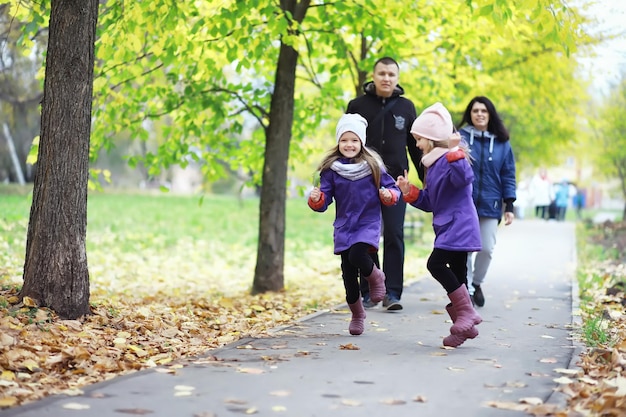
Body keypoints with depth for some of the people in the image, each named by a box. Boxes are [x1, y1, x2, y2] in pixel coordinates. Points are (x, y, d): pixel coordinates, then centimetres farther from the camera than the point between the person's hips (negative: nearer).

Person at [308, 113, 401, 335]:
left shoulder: (373, 166, -5)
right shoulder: (331, 169, -1)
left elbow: (392, 188, 2)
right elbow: (324, 202, 1)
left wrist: (389, 196, -20)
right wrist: (316, 199, -21)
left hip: (369, 224, -2)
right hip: (344, 227, 3)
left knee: (357, 256, -28)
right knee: (348, 274, 6)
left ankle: (375, 277, 7)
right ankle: (357, 314, 27)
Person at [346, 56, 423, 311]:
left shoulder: (406, 107, 7)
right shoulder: (357, 105, 3)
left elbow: (415, 146, 12)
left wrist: (426, 179, 9)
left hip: (395, 181, 0)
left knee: (394, 236, -4)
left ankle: (393, 293, -2)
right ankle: (369, 292, 11)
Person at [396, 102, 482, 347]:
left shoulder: (452, 158, -12)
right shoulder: (433, 165, 18)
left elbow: (464, 178, -34)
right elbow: (429, 202, 21)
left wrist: (455, 154, -40)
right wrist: (410, 192, 8)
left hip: (458, 226, -10)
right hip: (448, 228, 10)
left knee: (436, 263, -18)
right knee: (456, 273, 11)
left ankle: (466, 311, -11)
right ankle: (465, 324, 17)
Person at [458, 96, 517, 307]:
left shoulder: (502, 143, 7)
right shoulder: (460, 138, 0)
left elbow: (508, 176, 8)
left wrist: (509, 206, 2)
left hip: (490, 205, 2)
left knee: (487, 248, 0)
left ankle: (477, 282, 25)